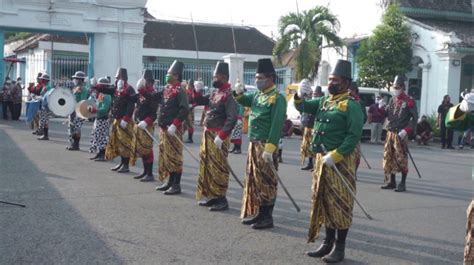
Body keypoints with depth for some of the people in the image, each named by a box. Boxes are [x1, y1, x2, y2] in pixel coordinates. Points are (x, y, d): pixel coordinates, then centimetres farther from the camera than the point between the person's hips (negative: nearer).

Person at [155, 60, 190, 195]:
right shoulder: (166, 89, 14)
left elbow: (185, 110, -21)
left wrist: (174, 125, -25)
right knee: (166, 156, 14)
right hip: (164, 128, 9)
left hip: (173, 130, -9)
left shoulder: (180, 91, -12)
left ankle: (176, 185, 1)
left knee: (174, 156, -4)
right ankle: (170, 182, 24)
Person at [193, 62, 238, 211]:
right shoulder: (214, 92, 12)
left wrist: (221, 136, -26)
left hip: (218, 136, -9)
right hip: (207, 134, 9)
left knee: (218, 167, -5)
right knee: (207, 166, 14)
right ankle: (211, 196, 23)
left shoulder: (229, 94, -16)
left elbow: (232, 118, -23)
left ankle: (221, 200, 2)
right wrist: (197, 91, 4)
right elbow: (199, 102, 24)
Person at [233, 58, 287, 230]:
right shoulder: (257, 95, 12)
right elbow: (244, 101, 28)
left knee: (266, 182, -2)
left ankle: (267, 218, 6)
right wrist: (239, 93, 3)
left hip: (266, 146, -8)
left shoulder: (277, 98, -13)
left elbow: (277, 125, -19)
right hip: (253, 144, 8)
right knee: (253, 181, 14)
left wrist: (269, 149, -24)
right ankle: (257, 214, 24)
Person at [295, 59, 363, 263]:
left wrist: (335, 155, -22)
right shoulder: (324, 101, 13)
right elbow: (302, 107, 15)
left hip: (341, 161, -8)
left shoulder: (351, 105, -10)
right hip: (321, 159, 8)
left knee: (340, 203, -1)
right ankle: (328, 242, 25)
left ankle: (340, 248, 8)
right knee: (324, 201, 13)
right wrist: (300, 96, -7)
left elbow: (354, 136, -17)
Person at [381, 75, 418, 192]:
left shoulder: (409, 101, -7)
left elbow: (415, 118, -9)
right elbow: (386, 114, 15)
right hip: (390, 133, 6)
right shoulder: (392, 100, 11)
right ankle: (392, 182, 20)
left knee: (401, 159, -3)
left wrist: (406, 130, -17)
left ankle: (402, 184, 4)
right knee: (389, 158, 9)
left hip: (401, 135, -6)